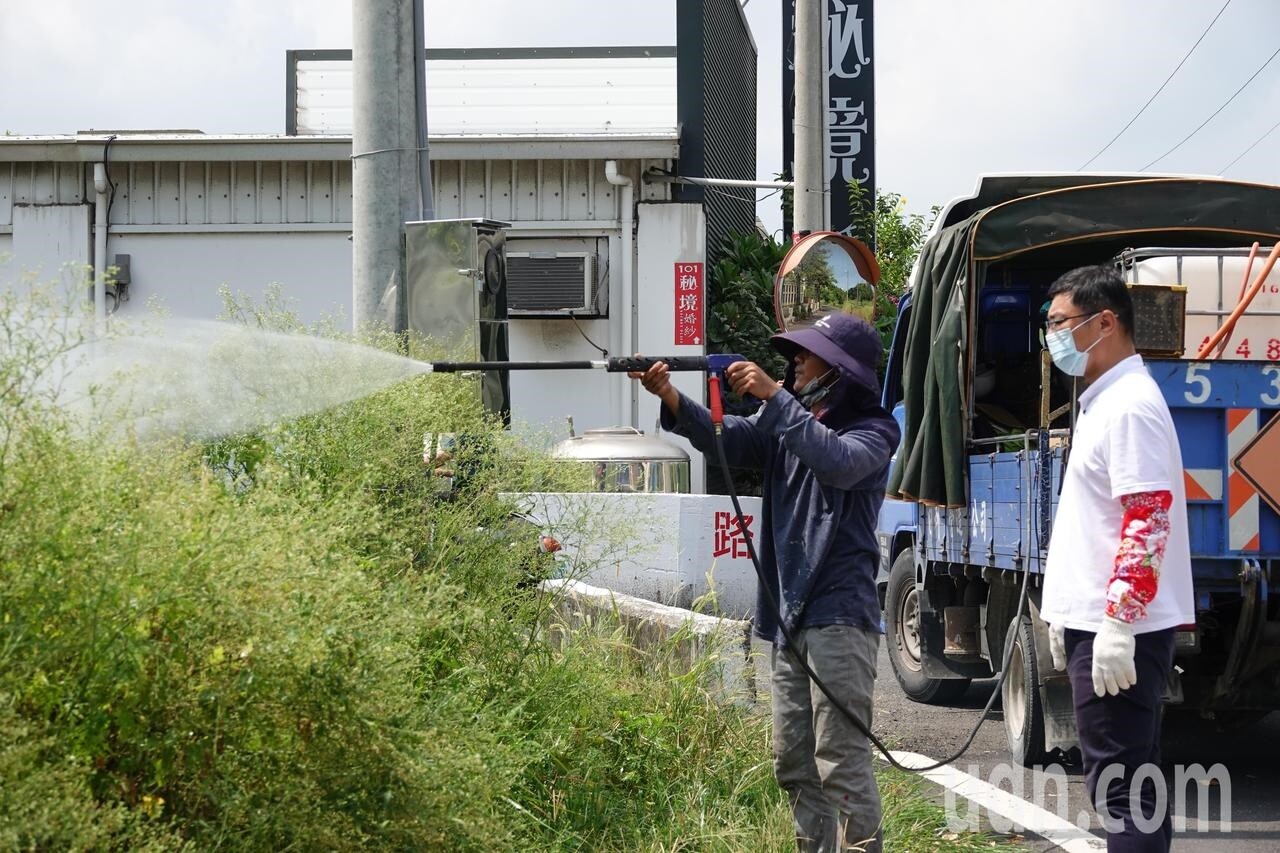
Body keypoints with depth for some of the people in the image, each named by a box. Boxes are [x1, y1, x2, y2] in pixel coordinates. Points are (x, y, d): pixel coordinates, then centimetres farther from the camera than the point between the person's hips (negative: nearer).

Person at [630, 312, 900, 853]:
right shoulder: (788, 420, 16)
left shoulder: (873, 429, -3)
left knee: (841, 762, -12)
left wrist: (774, 397, -25)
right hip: (790, 614, 8)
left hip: (839, 615, -8)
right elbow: (729, 441, 0)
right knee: (793, 763, 11)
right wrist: (671, 398, -16)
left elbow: (837, 463, -24)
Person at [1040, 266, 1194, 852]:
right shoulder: (1101, 402, 17)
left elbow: (1147, 524, -21)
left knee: (1116, 783, -9)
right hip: (1100, 625, 10)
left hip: (1120, 631, -10)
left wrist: (1116, 627, -24)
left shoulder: (1131, 406, -15)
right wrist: (1066, 614, 25)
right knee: (1132, 780, 14)